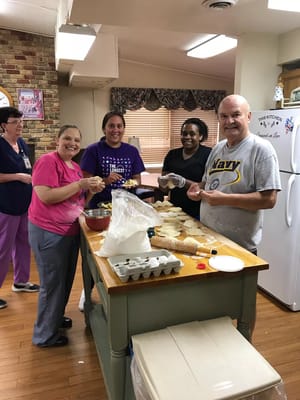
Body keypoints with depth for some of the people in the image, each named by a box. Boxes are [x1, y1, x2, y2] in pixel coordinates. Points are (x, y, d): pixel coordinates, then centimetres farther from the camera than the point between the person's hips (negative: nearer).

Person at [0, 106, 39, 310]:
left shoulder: (22, 143, 9)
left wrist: (33, 177, 6)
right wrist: (18, 176, -21)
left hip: (25, 202, 8)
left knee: (23, 242, 16)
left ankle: (21, 281, 31)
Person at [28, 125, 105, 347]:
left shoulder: (76, 167, 9)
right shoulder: (47, 161, -15)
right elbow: (46, 196, -26)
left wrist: (91, 191, -4)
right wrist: (80, 183, -25)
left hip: (71, 231, 9)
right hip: (49, 232, -8)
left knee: (66, 280, 22)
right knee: (53, 284, 4)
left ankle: (56, 318, 45)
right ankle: (45, 335, 24)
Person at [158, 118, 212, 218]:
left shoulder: (208, 154, -8)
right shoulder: (172, 155, 6)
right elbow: (164, 188, 8)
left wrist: (184, 182, -25)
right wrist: (163, 183, -14)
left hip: (197, 213, -4)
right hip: (175, 210, 4)